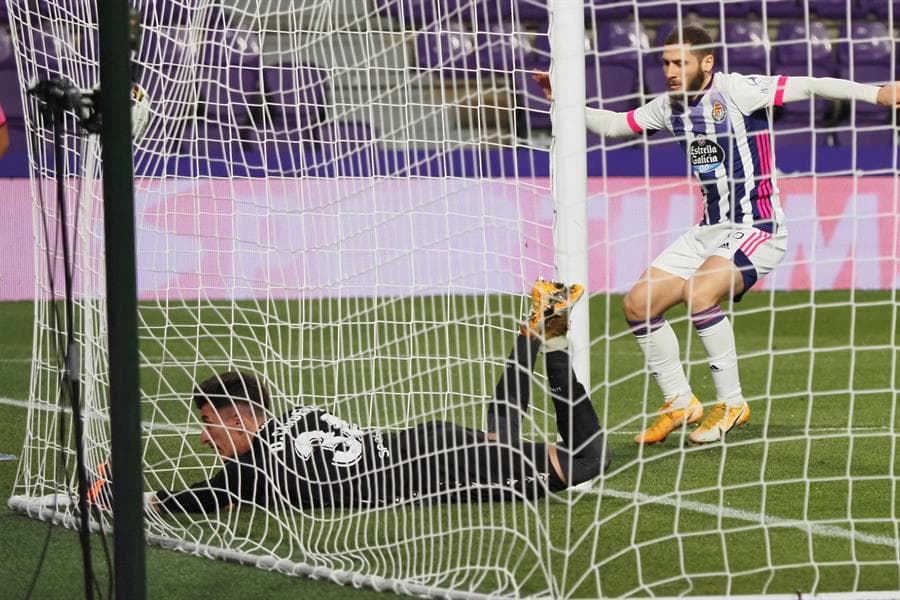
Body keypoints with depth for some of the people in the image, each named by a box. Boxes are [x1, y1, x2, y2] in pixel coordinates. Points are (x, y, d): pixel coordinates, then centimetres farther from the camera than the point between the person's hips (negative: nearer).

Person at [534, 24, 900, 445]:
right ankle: (679, 404, 16)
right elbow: (613, 125, 20)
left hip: (758, 229, -8)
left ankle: (732, 404, -15)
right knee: (638, 304, 1)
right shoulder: (669, 106, 6)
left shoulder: (736, 91, -15)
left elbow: (808, 87, -21)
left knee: (698, 294, -31)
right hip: (711, 231, 8)